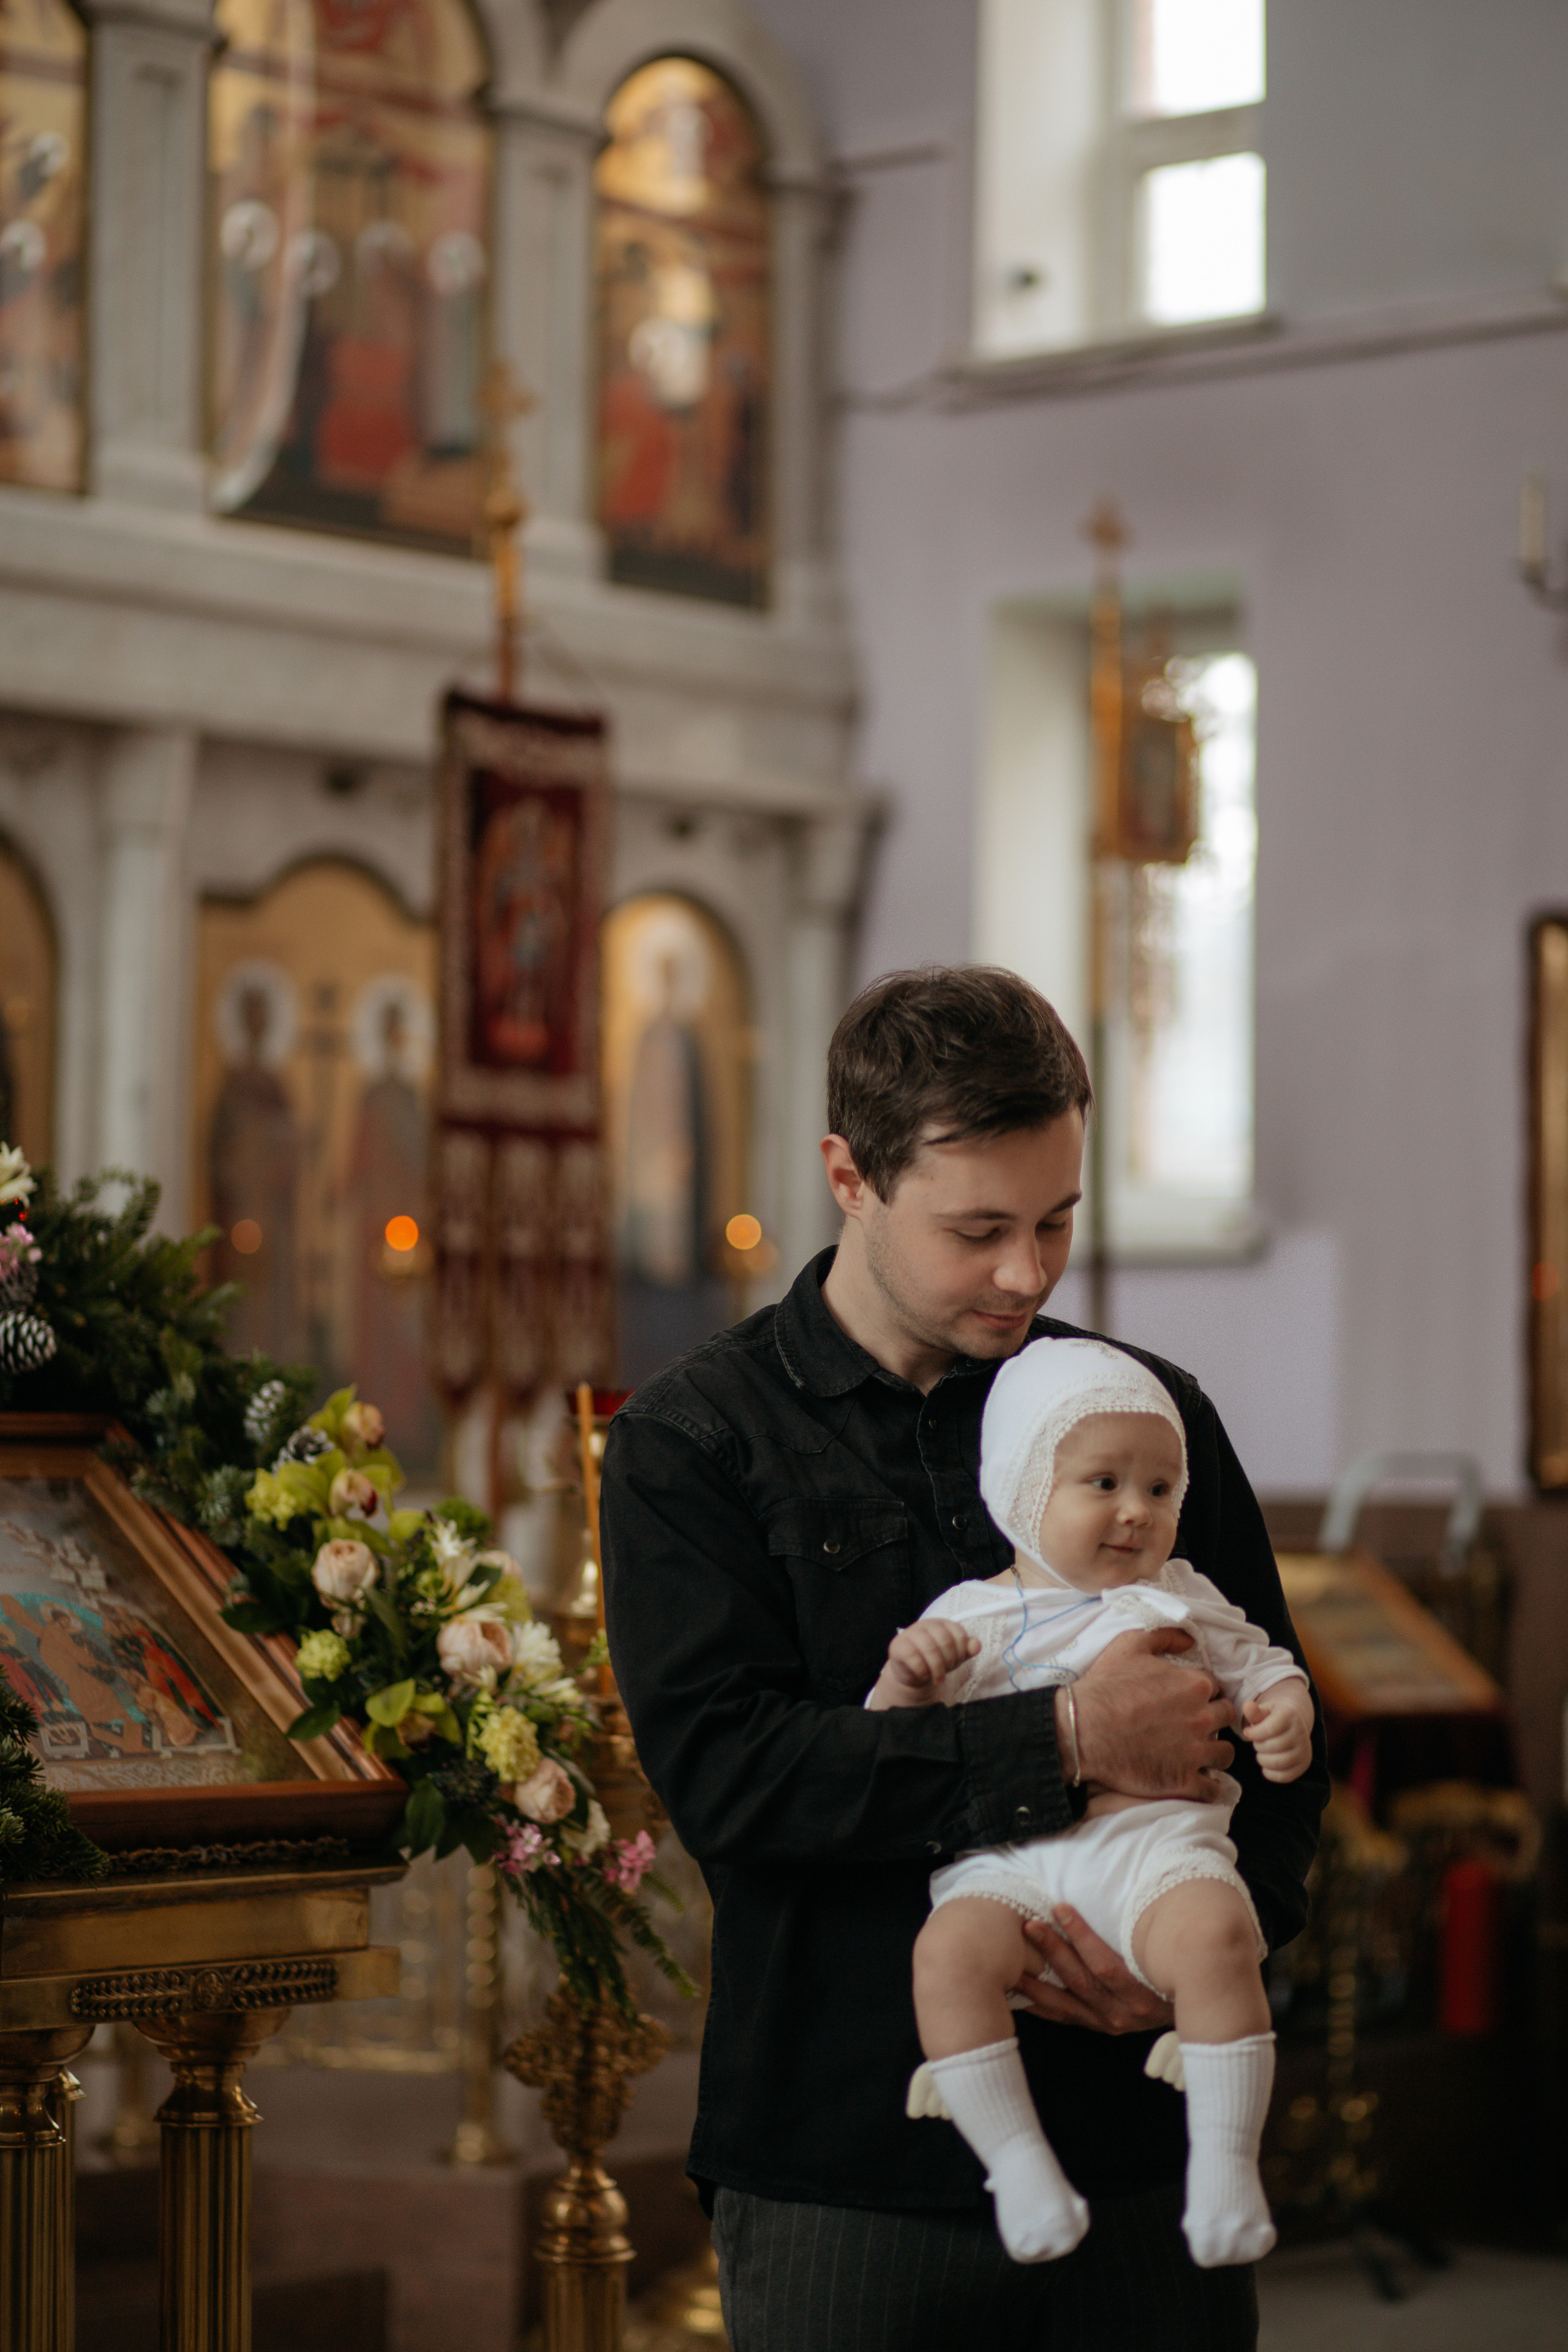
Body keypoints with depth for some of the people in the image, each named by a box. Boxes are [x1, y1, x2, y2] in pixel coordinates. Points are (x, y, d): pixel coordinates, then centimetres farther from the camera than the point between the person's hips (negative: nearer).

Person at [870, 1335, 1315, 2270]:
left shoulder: (1181, 1601, 20)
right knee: (950, 1951, -32)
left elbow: (1261, 1666, 27)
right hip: (1006, 1862, 0)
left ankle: (1225, 2158, -23)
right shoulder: (966, 1618, 16)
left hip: (1156, 1840, 0)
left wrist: (1288, 1714, 4)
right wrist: (904, 1678, -6)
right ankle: (1017, 2158, -22)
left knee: (1213, 1936, -33)